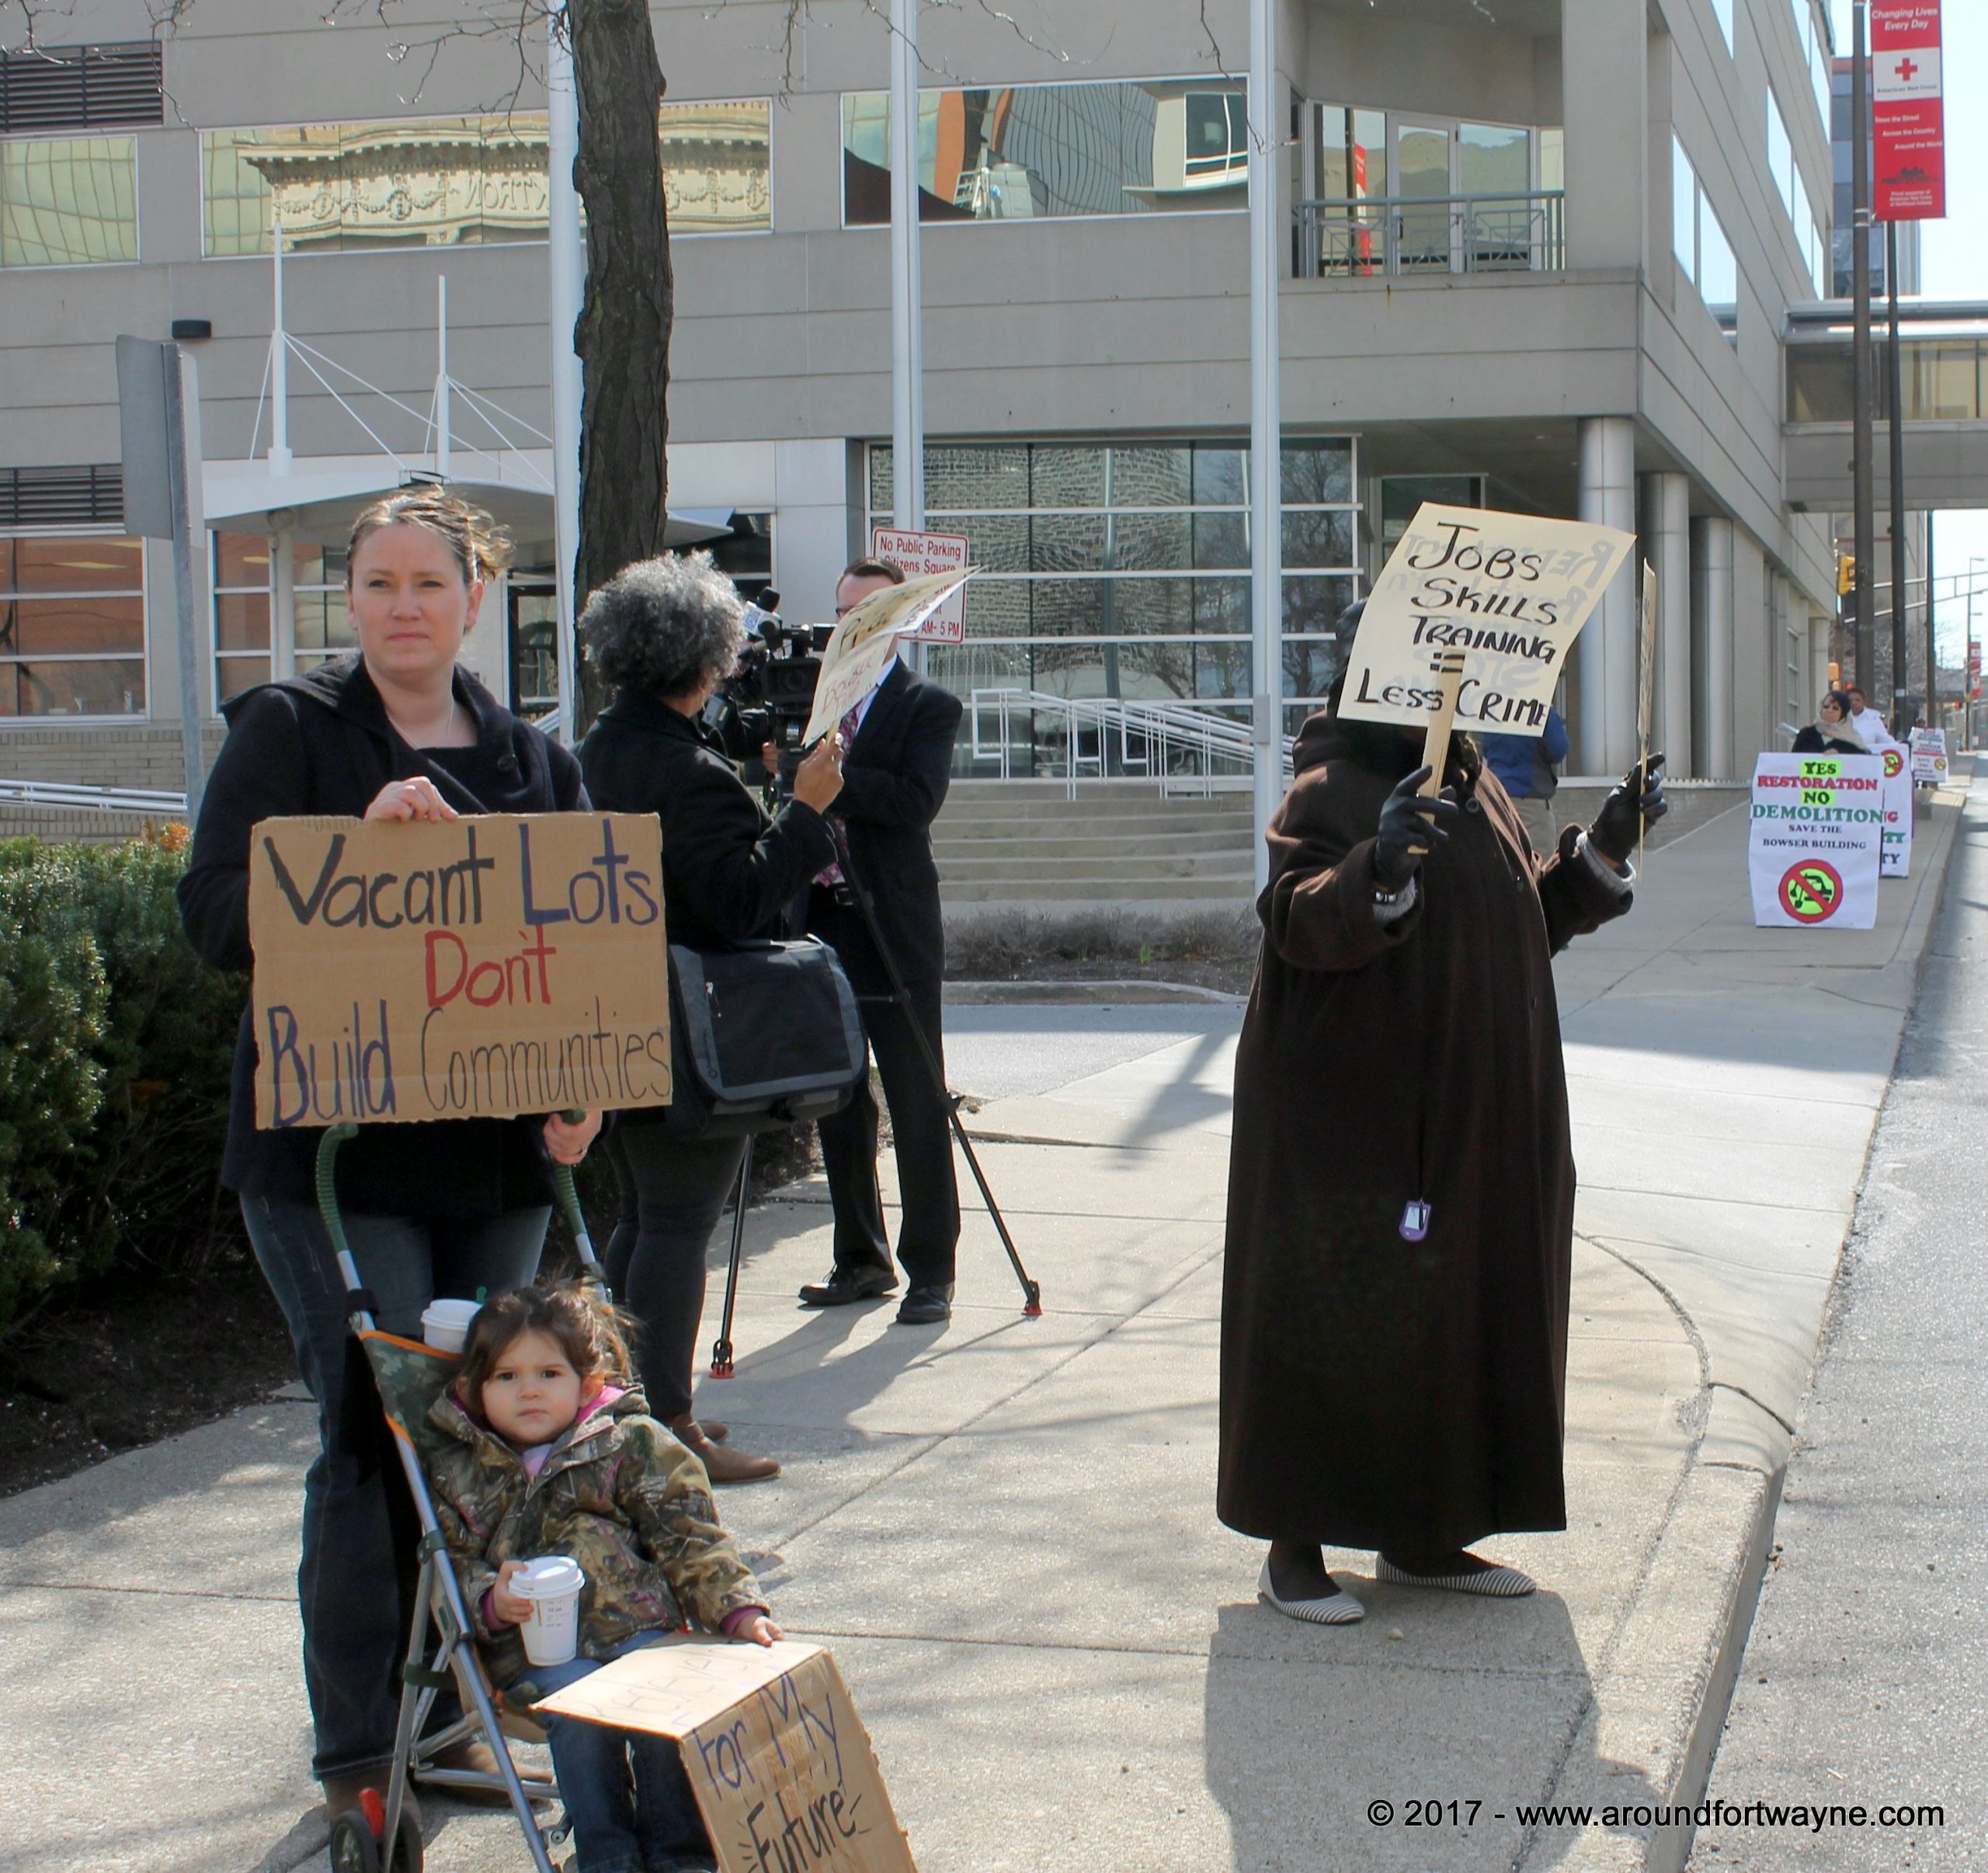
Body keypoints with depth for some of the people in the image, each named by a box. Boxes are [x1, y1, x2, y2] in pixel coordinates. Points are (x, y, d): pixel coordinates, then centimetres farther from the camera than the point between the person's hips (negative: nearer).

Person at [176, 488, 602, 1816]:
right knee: (375, 1439, -6)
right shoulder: (289, 730, 1)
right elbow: (218, 919, -8)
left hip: (496, 1154, 4)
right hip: (334, 1147, -4)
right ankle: (359, 1751, 7)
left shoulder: (534, 760, 13)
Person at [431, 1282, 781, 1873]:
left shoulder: (632, 1442, 10)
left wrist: (739, 1610, -8)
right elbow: (448, 1565, 9)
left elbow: (689, 1538, 6)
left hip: (637, 1625, 0)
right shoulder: (455, 1470, 12)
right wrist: (489, 1600, -13)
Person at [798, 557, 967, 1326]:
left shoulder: (929, 707, -1)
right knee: (837, 1107, 11)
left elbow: (917, 801, -17)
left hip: (893, 936, -5)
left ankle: (930, 1270, 5)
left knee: (918, 1110, -1)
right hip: (822, 929, 5)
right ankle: (860, 1260, 22)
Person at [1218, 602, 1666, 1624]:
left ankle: (1422, 1533, 24)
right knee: (1341, 1320, -3)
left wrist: (1601, 848, 8)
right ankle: (1294, 1543, 9)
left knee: (1459, 1312, 12)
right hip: (1351, 1113, -8)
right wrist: (1378, 868, -42)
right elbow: (1297, 921, -25)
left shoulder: (1475, 789, 13)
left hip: (1471, 1121, 8)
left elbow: (1532, 918, 21)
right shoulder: (1331, 791, -11)